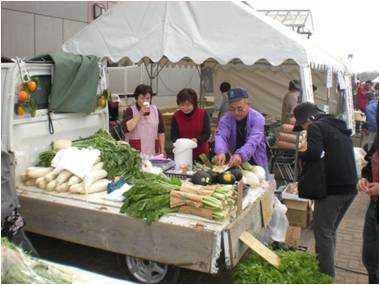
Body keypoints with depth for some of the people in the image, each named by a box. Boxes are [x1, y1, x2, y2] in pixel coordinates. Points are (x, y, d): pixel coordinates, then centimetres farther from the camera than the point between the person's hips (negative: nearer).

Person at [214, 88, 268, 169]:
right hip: (233, 162, 2)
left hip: (255, 163, -2)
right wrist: (221, 152, -42)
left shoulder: (257, 118, -11)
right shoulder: (226, 119, -4)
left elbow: (253, 141, -25)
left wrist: (240, 155, -44)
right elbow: (221, 136, -20)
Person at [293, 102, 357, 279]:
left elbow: (314, 153, -22)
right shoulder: (338, 127, 19)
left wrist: (300, 154, -2)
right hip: (350, 186, 8)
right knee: (330, 231, 19)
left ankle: (326, 277, 3)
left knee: (322, 232, 0)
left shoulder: (316, 127, -7)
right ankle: (326, 269, 28)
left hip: (333, 187, -8)